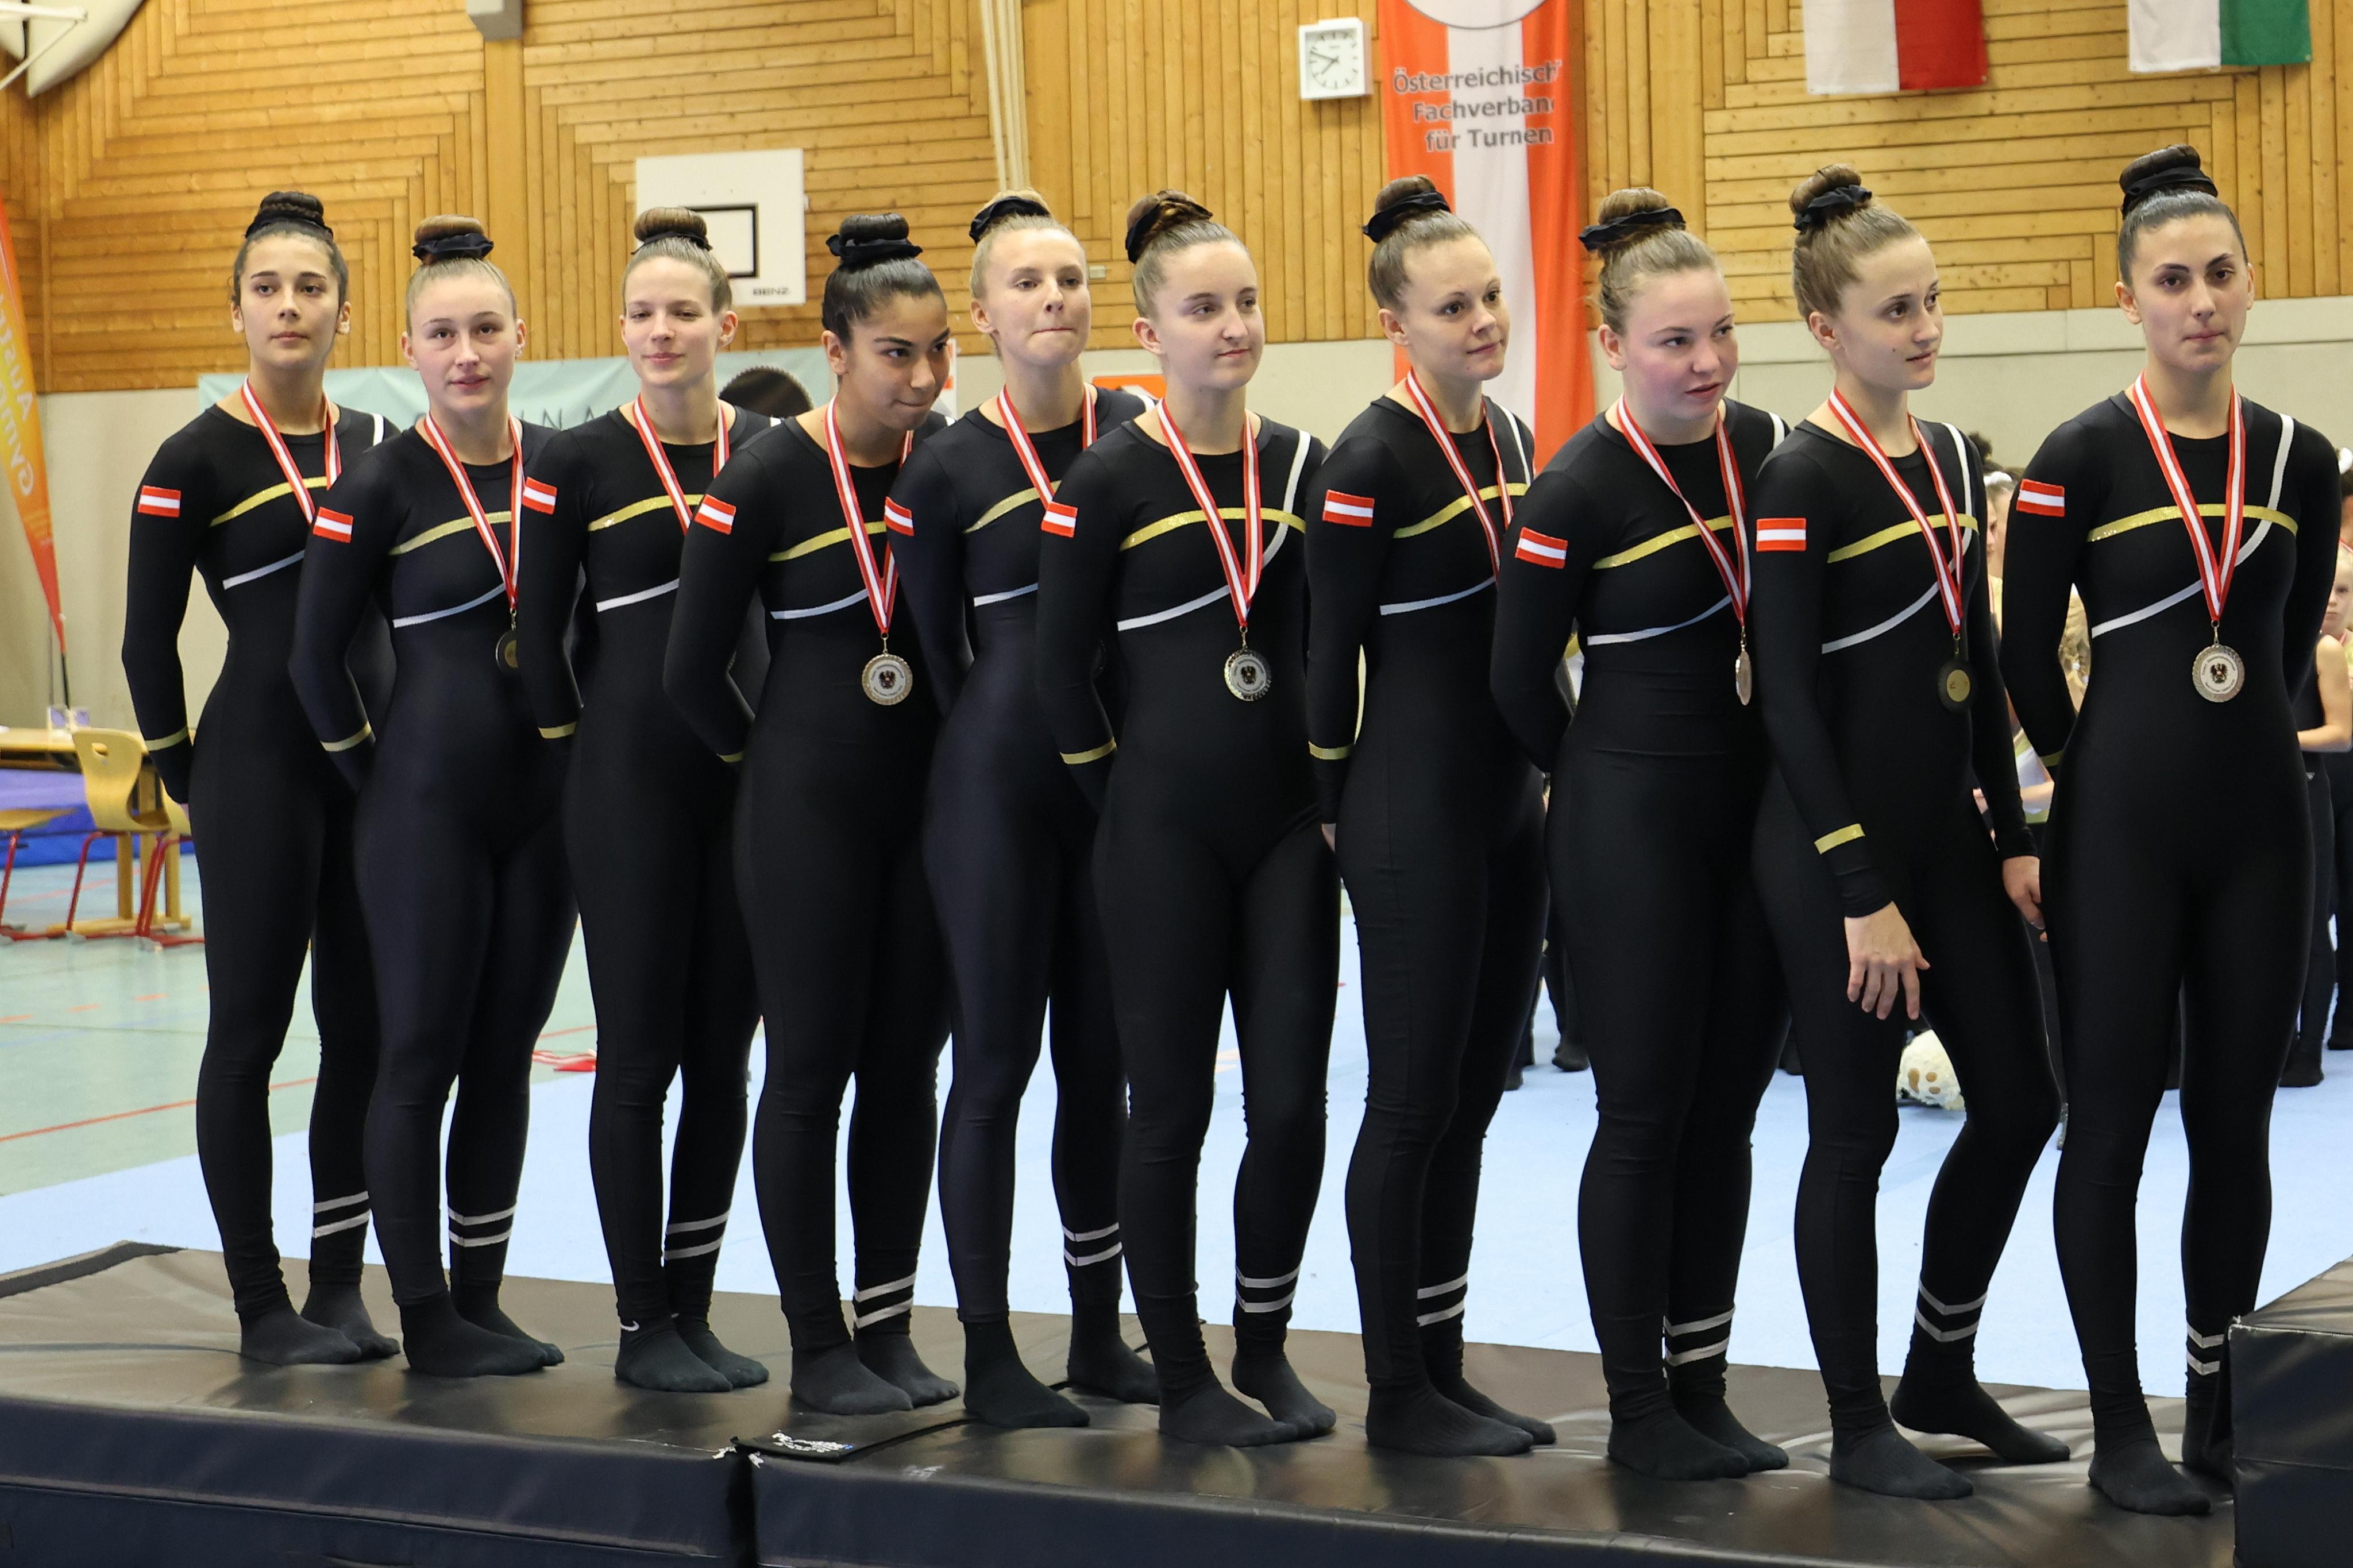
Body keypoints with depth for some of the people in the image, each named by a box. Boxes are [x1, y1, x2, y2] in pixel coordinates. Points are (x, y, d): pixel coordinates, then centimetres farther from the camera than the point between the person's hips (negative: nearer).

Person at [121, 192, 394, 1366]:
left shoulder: (383, 447, 8)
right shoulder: (197, 461, -6)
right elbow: (148, 641, -2)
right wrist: (185, 776, 0)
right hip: (260, 766, -5)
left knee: (366, 1028, 7)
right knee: (250, 1029, 1)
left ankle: (341, 1287, 17)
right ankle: (261, 1307, 8)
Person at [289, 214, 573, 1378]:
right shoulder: (381, 486, -9)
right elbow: (316, 652, -5)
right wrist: (373, 771, -2)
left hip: (546, 796, 5)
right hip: (428, 803, -4)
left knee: (505, 1056, 10)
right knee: (421, 1056, 1)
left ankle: (479, 1301, 19)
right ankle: (424, 1316, 8)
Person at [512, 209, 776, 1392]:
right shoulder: (577, 463, -3)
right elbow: (540, 630, 0)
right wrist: (577, 746, -1)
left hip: (749, 778, 3)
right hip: (629, 783, -3)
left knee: (722, 1052, 7)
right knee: (638, 1056, 0)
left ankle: (693, 1311, 17)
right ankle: (641, 1326, 8)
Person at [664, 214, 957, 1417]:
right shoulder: (767, 478, -11)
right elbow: (692, 669, -6)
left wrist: (962, 753, 5)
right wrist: (777, 759, 4)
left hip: (928, 799, 4)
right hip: (806, 809, -4)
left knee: (907, 1064, 8)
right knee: (810, 1068, 1)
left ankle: (888, 1328, 18)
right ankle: (817, 1349, 9)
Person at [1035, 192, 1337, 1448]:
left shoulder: (1300, 465, 6)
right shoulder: (1107, 481, -7)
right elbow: (1061, 671, -4)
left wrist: (1330, 790, 7)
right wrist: (1125, 802, -1)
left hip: (1287, 823, 4)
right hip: (1164, 829, -4)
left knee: (1293, 1098, 2)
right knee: (1170, 1105, 3)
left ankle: (1264, 1348, 20)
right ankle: (1181, 1377, 14)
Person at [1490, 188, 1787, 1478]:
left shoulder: (1766, 447, 3)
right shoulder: (1577, 493, -14)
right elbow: (1520, 681, -6)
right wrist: (1608, 783, 5)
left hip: (1754, 813, 6)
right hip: (1632, 827, -6)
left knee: (1726, 1106, 9)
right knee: (1645, 1115, -1)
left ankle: (1701, 1387, 18)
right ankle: (1637, 1408, 8)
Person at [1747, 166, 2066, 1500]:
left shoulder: (1954, 459, 9)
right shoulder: (1802, 481, -14)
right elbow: (1789, 703, -16)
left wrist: (2013, 836, 11)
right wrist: (1861, 896, -18)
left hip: (1945, 829, 8)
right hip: (1835, 843, -8)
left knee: (2021, 1100, 10)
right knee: (1855, 1135, 1)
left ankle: (1941, 1373, 27)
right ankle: (1860, 1426, 13)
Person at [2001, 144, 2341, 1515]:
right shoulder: (2085, 459, -7)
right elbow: (2029, 658, -1)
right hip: (2124, 827, -4)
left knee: (2238, 1123, 8)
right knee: (2114, 1120, 0)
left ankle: (2221, 1410, 19)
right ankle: (2121, 1429, 8)